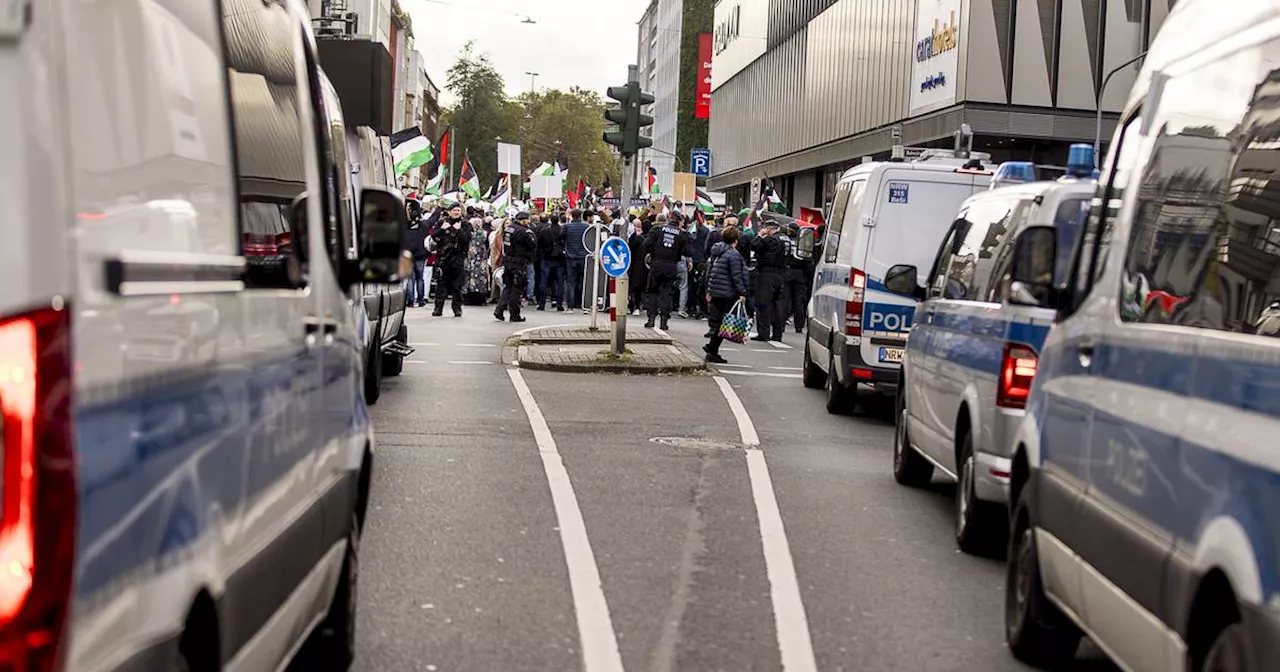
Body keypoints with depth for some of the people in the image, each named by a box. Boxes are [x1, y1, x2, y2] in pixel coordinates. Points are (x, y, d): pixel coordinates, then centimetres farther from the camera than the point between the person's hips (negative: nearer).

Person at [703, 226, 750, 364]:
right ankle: (712, 350, -1)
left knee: (716, 321, 14)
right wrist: (742, 293, -11)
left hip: (714, 291, 8)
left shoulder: (716, 252, 13)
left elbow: (709, 272, 17)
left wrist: (709, 291, 23)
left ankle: (711, 349, 12)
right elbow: (736, 276, -15)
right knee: (723, 323, -1)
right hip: (727, 293, -8)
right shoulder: (733, 254, -12)